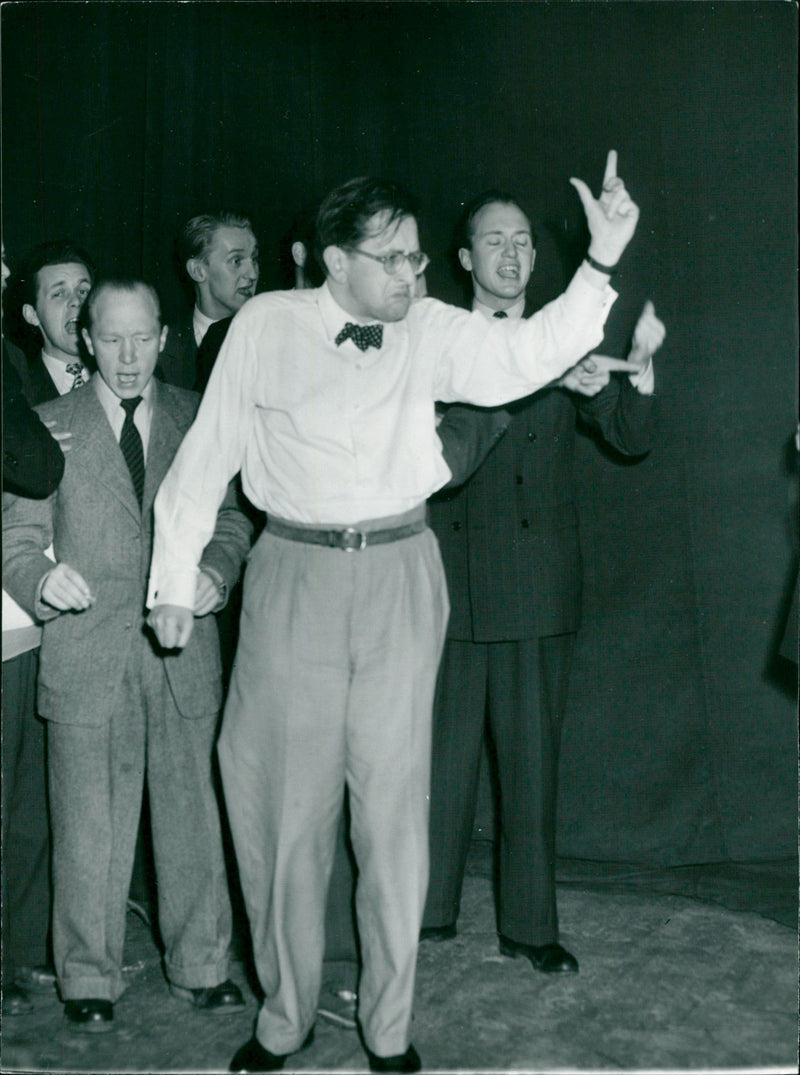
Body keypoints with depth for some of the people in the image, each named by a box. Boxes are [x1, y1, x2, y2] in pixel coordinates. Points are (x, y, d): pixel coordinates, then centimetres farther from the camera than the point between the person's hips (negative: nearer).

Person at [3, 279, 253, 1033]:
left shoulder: (200, 419, 8)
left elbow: (231, 518, 12)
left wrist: (216, 572, -8)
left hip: (184, 652, 2)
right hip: (87, 655, -1)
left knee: (194, 814, 8)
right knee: (89, 829, 5)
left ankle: (200, 966, 25)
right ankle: (88, 978, 24)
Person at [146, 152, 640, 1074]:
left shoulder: (431, 332, 3)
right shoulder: (265, 325, 0)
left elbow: (521, 357, -10)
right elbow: (208, 454, 4)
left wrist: (601, 266, -22)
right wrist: (174, 579, 4)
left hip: (399, 579, 1)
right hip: (293, 575, 0)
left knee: (394, 799, 6)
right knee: (284, 800, 7)